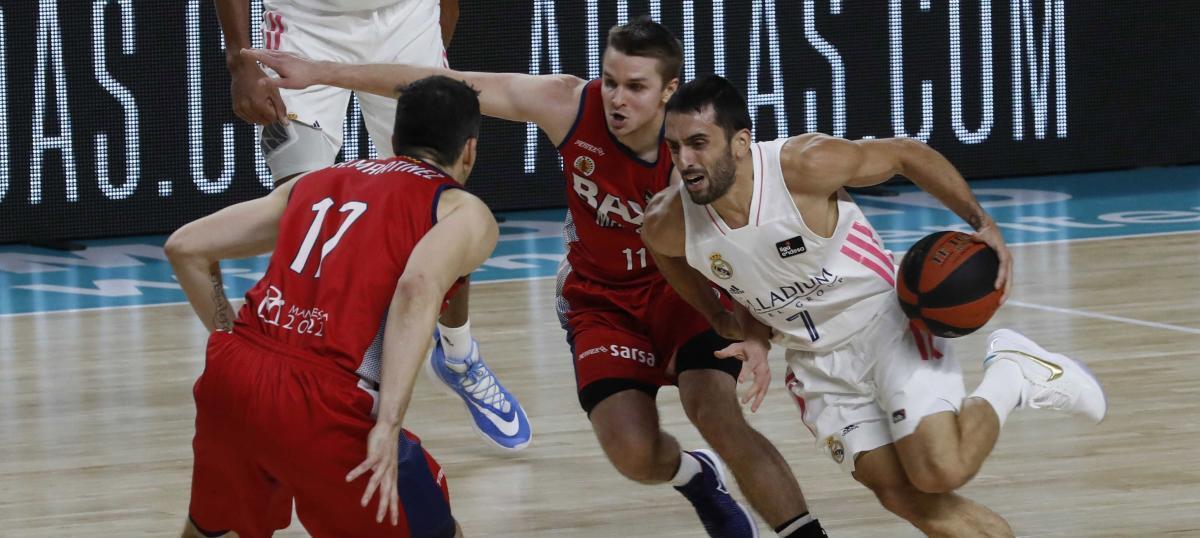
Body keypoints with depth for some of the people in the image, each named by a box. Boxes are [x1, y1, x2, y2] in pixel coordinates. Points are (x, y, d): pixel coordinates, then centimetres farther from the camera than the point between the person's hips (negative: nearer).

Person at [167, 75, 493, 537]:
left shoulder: (317, 181, 24)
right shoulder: (465, 213, 8)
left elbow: (186, 247, 20)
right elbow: (419, 287, -15)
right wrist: (388, 426, -18)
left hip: (229, 378, 5)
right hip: (321, 405, -5)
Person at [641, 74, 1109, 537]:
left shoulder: (805, 165, -29)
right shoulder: (667, 225, -17)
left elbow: (905, 154, -11)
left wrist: (981, 224, -15)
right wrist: (746, 329, 3)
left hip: (885, 325, -4)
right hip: (819, 365, 4)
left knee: (940, 474, -19)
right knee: (903, 497, -4)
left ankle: (1013, 375, 8)